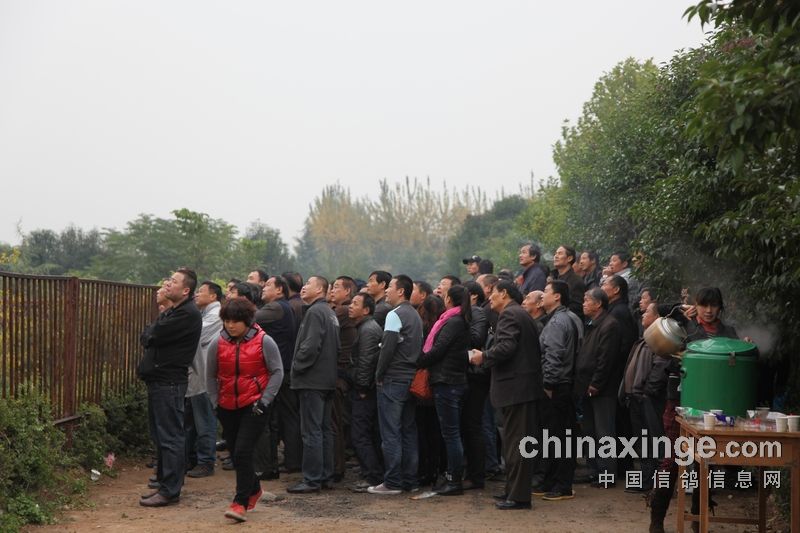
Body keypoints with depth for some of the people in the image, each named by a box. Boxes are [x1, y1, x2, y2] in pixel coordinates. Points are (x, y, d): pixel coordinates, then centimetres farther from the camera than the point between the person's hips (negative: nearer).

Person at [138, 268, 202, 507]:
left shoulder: (188, 314, -14)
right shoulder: (171, 312, 19)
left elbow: (153, 335, -17)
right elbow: (147, 337, 17)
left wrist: (150, 334, 3)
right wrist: (152, 335, -3)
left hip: (170, 382, -10)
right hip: (158, 379, 10)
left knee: (170, 436, -6)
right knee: (160, 434, 14)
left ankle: (170, 491, -3)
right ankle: (165, 483, 23)